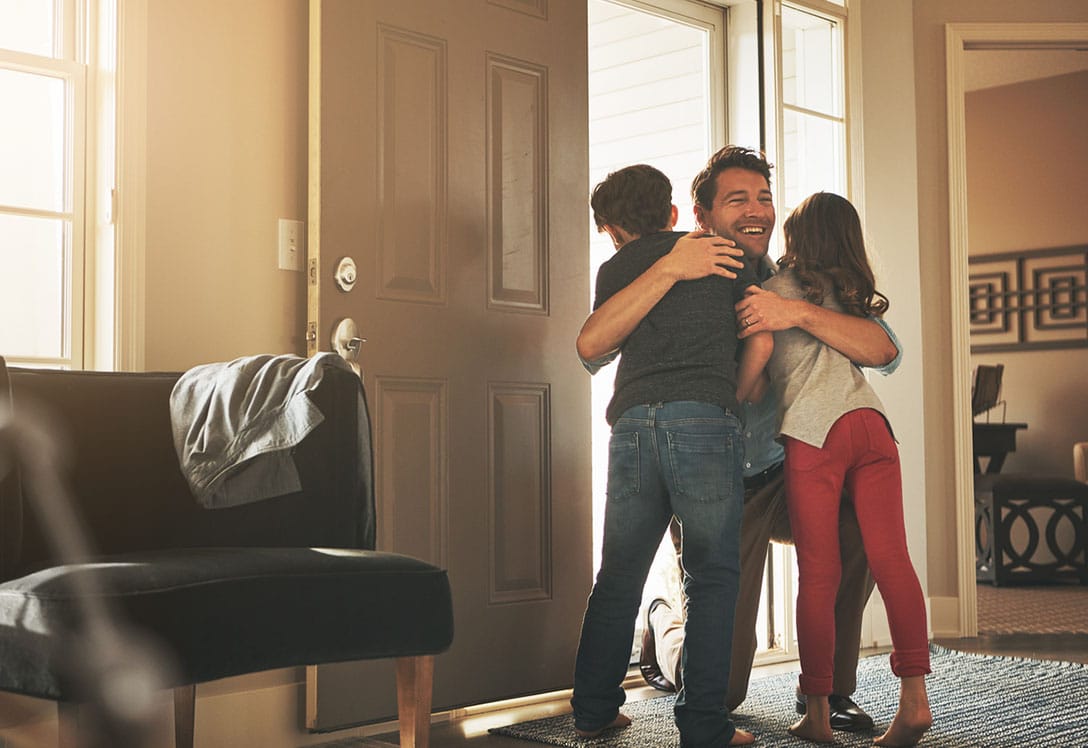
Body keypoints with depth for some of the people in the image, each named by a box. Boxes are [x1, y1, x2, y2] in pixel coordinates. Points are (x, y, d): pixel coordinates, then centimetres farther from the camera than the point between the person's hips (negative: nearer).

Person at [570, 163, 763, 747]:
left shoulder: (614, 270, 20)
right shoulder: (725, 254, 16)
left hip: (632, 425, 3)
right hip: (705, 419, -3)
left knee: (618, 577, 14)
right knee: (712, 577, 3)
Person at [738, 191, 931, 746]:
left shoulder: (784, 282, 10)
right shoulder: (855, 292, 27)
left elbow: (761, 344, -4)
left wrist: (734, 404, 5)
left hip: (815, 429, -5)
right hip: (872, 421, 5)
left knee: (818, 575, -3)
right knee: (891, 559, -3)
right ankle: (914, 698, -10)